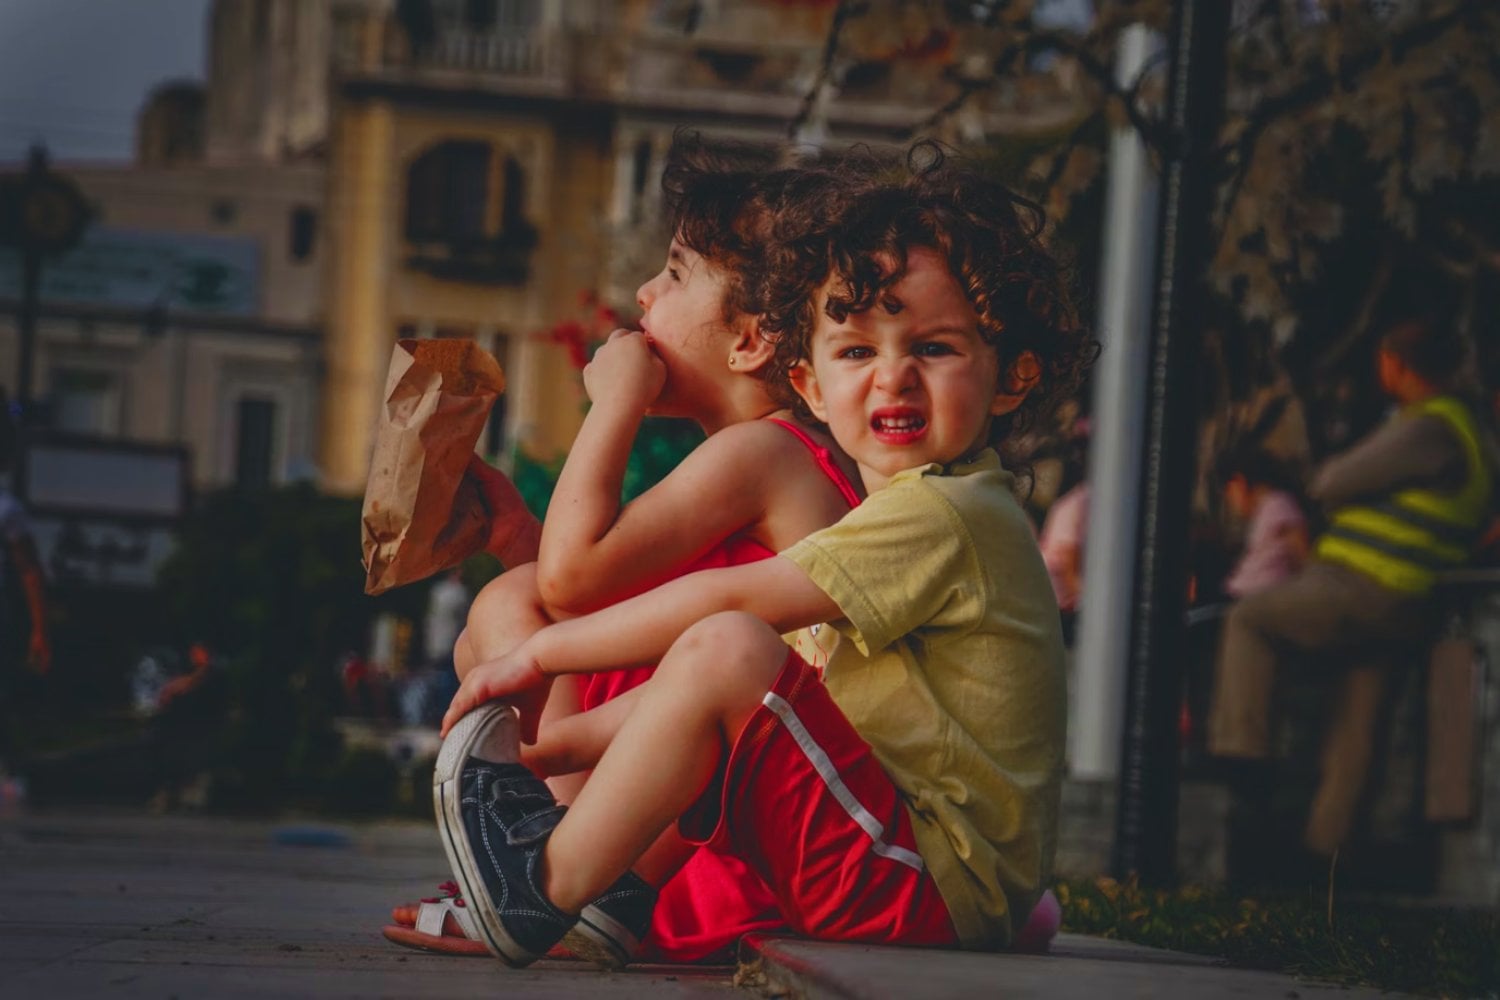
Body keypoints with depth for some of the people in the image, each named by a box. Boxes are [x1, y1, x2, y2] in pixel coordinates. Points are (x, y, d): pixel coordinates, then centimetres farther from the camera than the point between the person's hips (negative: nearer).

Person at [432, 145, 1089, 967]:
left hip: (934, 891, -11)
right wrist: (568, 737, 13)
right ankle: (625, 892, 8)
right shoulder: (929, 514, 18)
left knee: (723, 650, -24)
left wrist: (544, 652, -9)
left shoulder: (940, 516, -15)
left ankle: (550, 886, -12)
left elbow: (729, 599, -19)